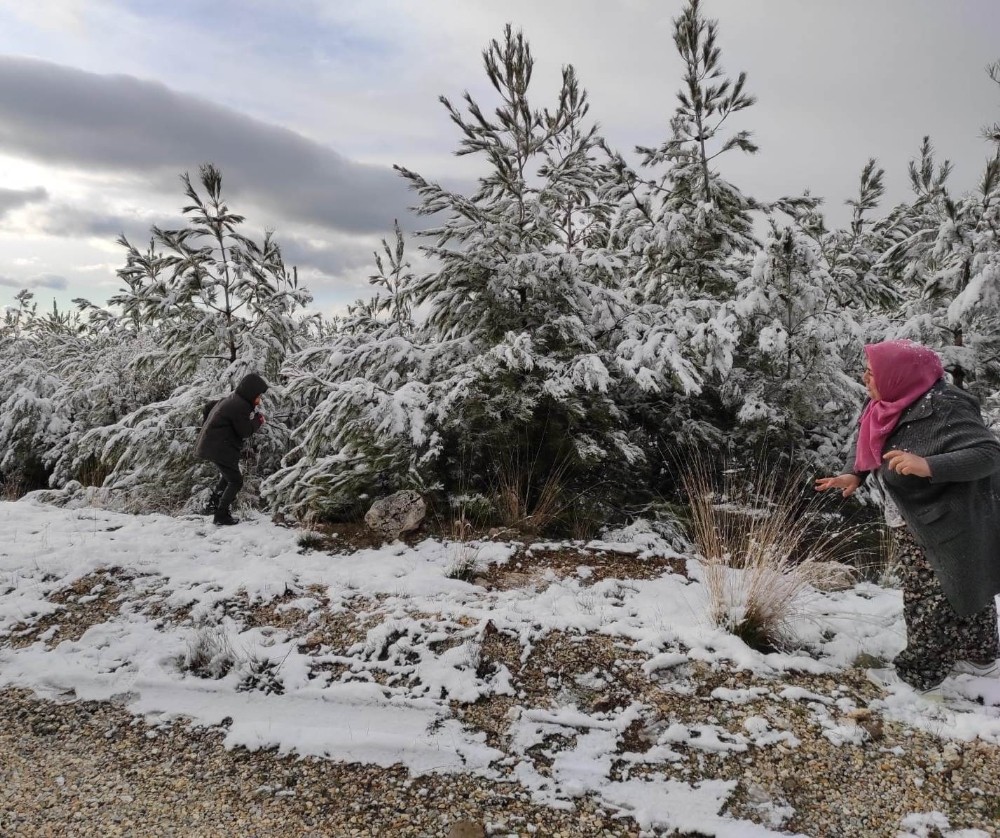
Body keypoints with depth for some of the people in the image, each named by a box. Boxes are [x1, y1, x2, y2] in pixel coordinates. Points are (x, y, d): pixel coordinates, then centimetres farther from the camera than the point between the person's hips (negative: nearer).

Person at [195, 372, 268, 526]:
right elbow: (244, 431, -16)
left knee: (229, 474, 28)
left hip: (210, 444, 10)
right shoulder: (240, 406, -21)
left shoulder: (232, 399, 9)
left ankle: (215, 502, 33)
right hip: (220, 448, -10)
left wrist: (254, 413, 2)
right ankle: (221, 515, 2)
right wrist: (258, 419, -3)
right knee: (235, 481, 0)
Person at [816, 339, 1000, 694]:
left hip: (948, 525, -9)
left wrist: (928, 465, -42)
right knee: (964, 590, 23)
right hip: (914, 522, 9)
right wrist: (854, 474, -10)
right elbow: (866, 445, 8)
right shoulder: (891, 403, -3)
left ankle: (917, 674, 17)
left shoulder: (944, 409, -28)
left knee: (930, 598, 3)